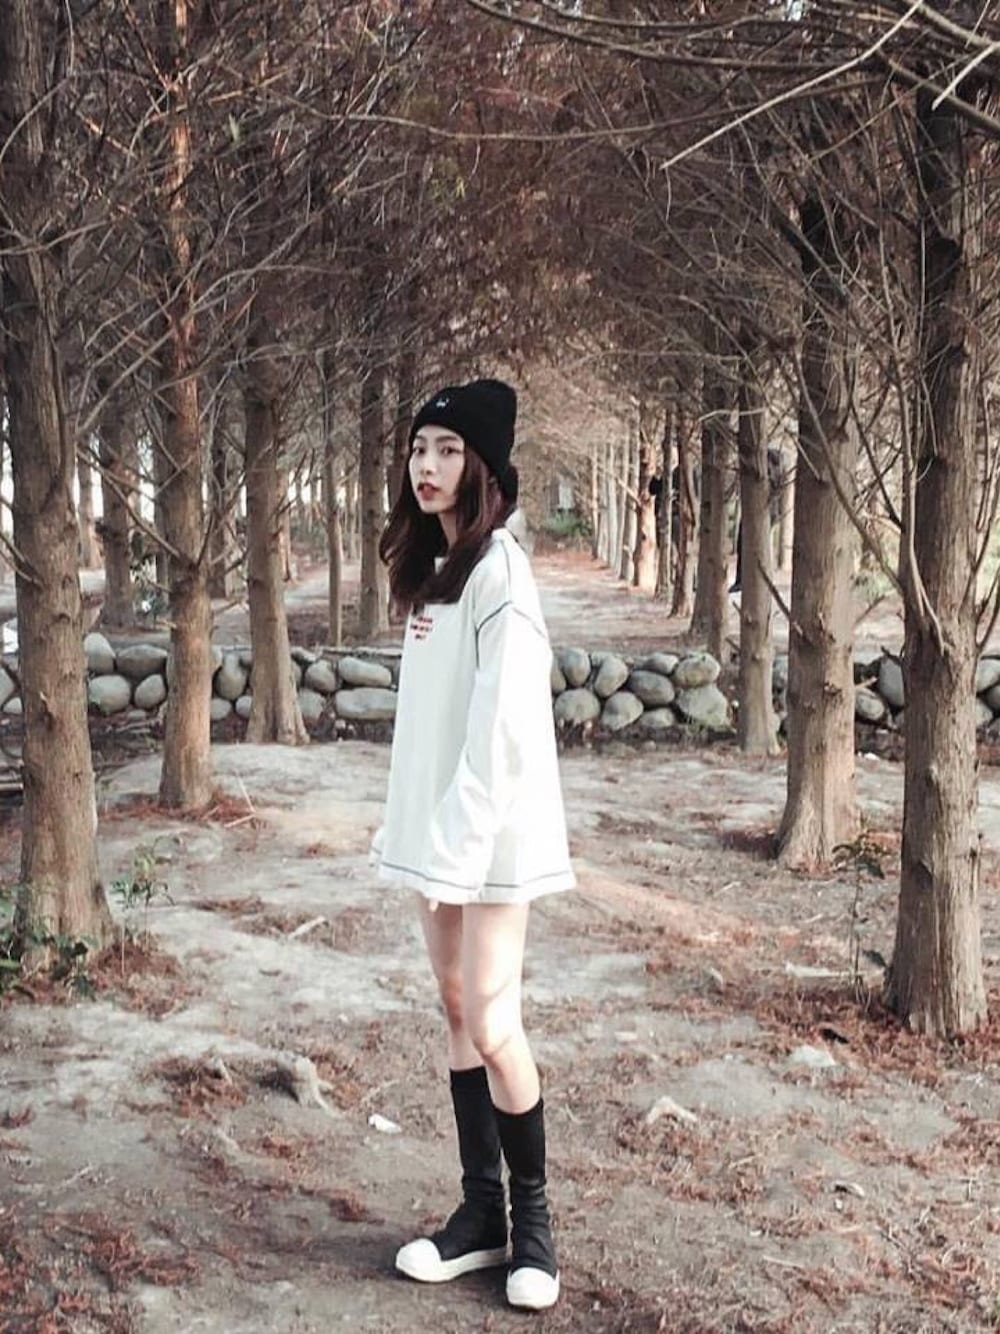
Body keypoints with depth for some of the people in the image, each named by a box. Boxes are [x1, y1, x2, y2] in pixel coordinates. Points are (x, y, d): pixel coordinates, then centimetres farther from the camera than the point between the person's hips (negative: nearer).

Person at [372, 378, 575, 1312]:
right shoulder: (432, 568, 11)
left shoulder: (498, 571, -14)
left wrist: (462, 847, -20)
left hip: (490, 831, -8)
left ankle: (531, 1217, 14)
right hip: (434, 826, 8)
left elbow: (504, 724, -19)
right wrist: (412, 829, 9)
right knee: (457, 1008, 11)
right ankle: (481, 1211, 21)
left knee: (492, 1023, -4)